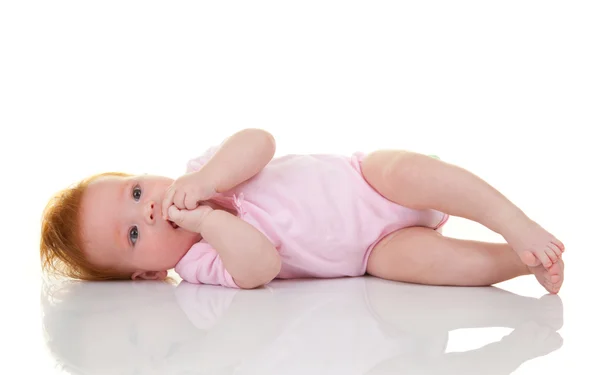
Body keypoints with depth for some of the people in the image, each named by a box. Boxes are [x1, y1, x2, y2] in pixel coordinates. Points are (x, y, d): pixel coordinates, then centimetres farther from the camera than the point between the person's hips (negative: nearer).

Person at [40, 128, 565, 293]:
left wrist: (205, 180, -32)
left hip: (363, 180, 2)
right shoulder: (197, 262, -12)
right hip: (370, 249, -1)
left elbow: (260, 141, -21)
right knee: (405, 259, -30)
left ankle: (522, 230, -21)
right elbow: (259, 267, -29)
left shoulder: (201, 171, -6)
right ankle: (523, 263, -20)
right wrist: (208, 220, -32)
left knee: (404, 170, -29)